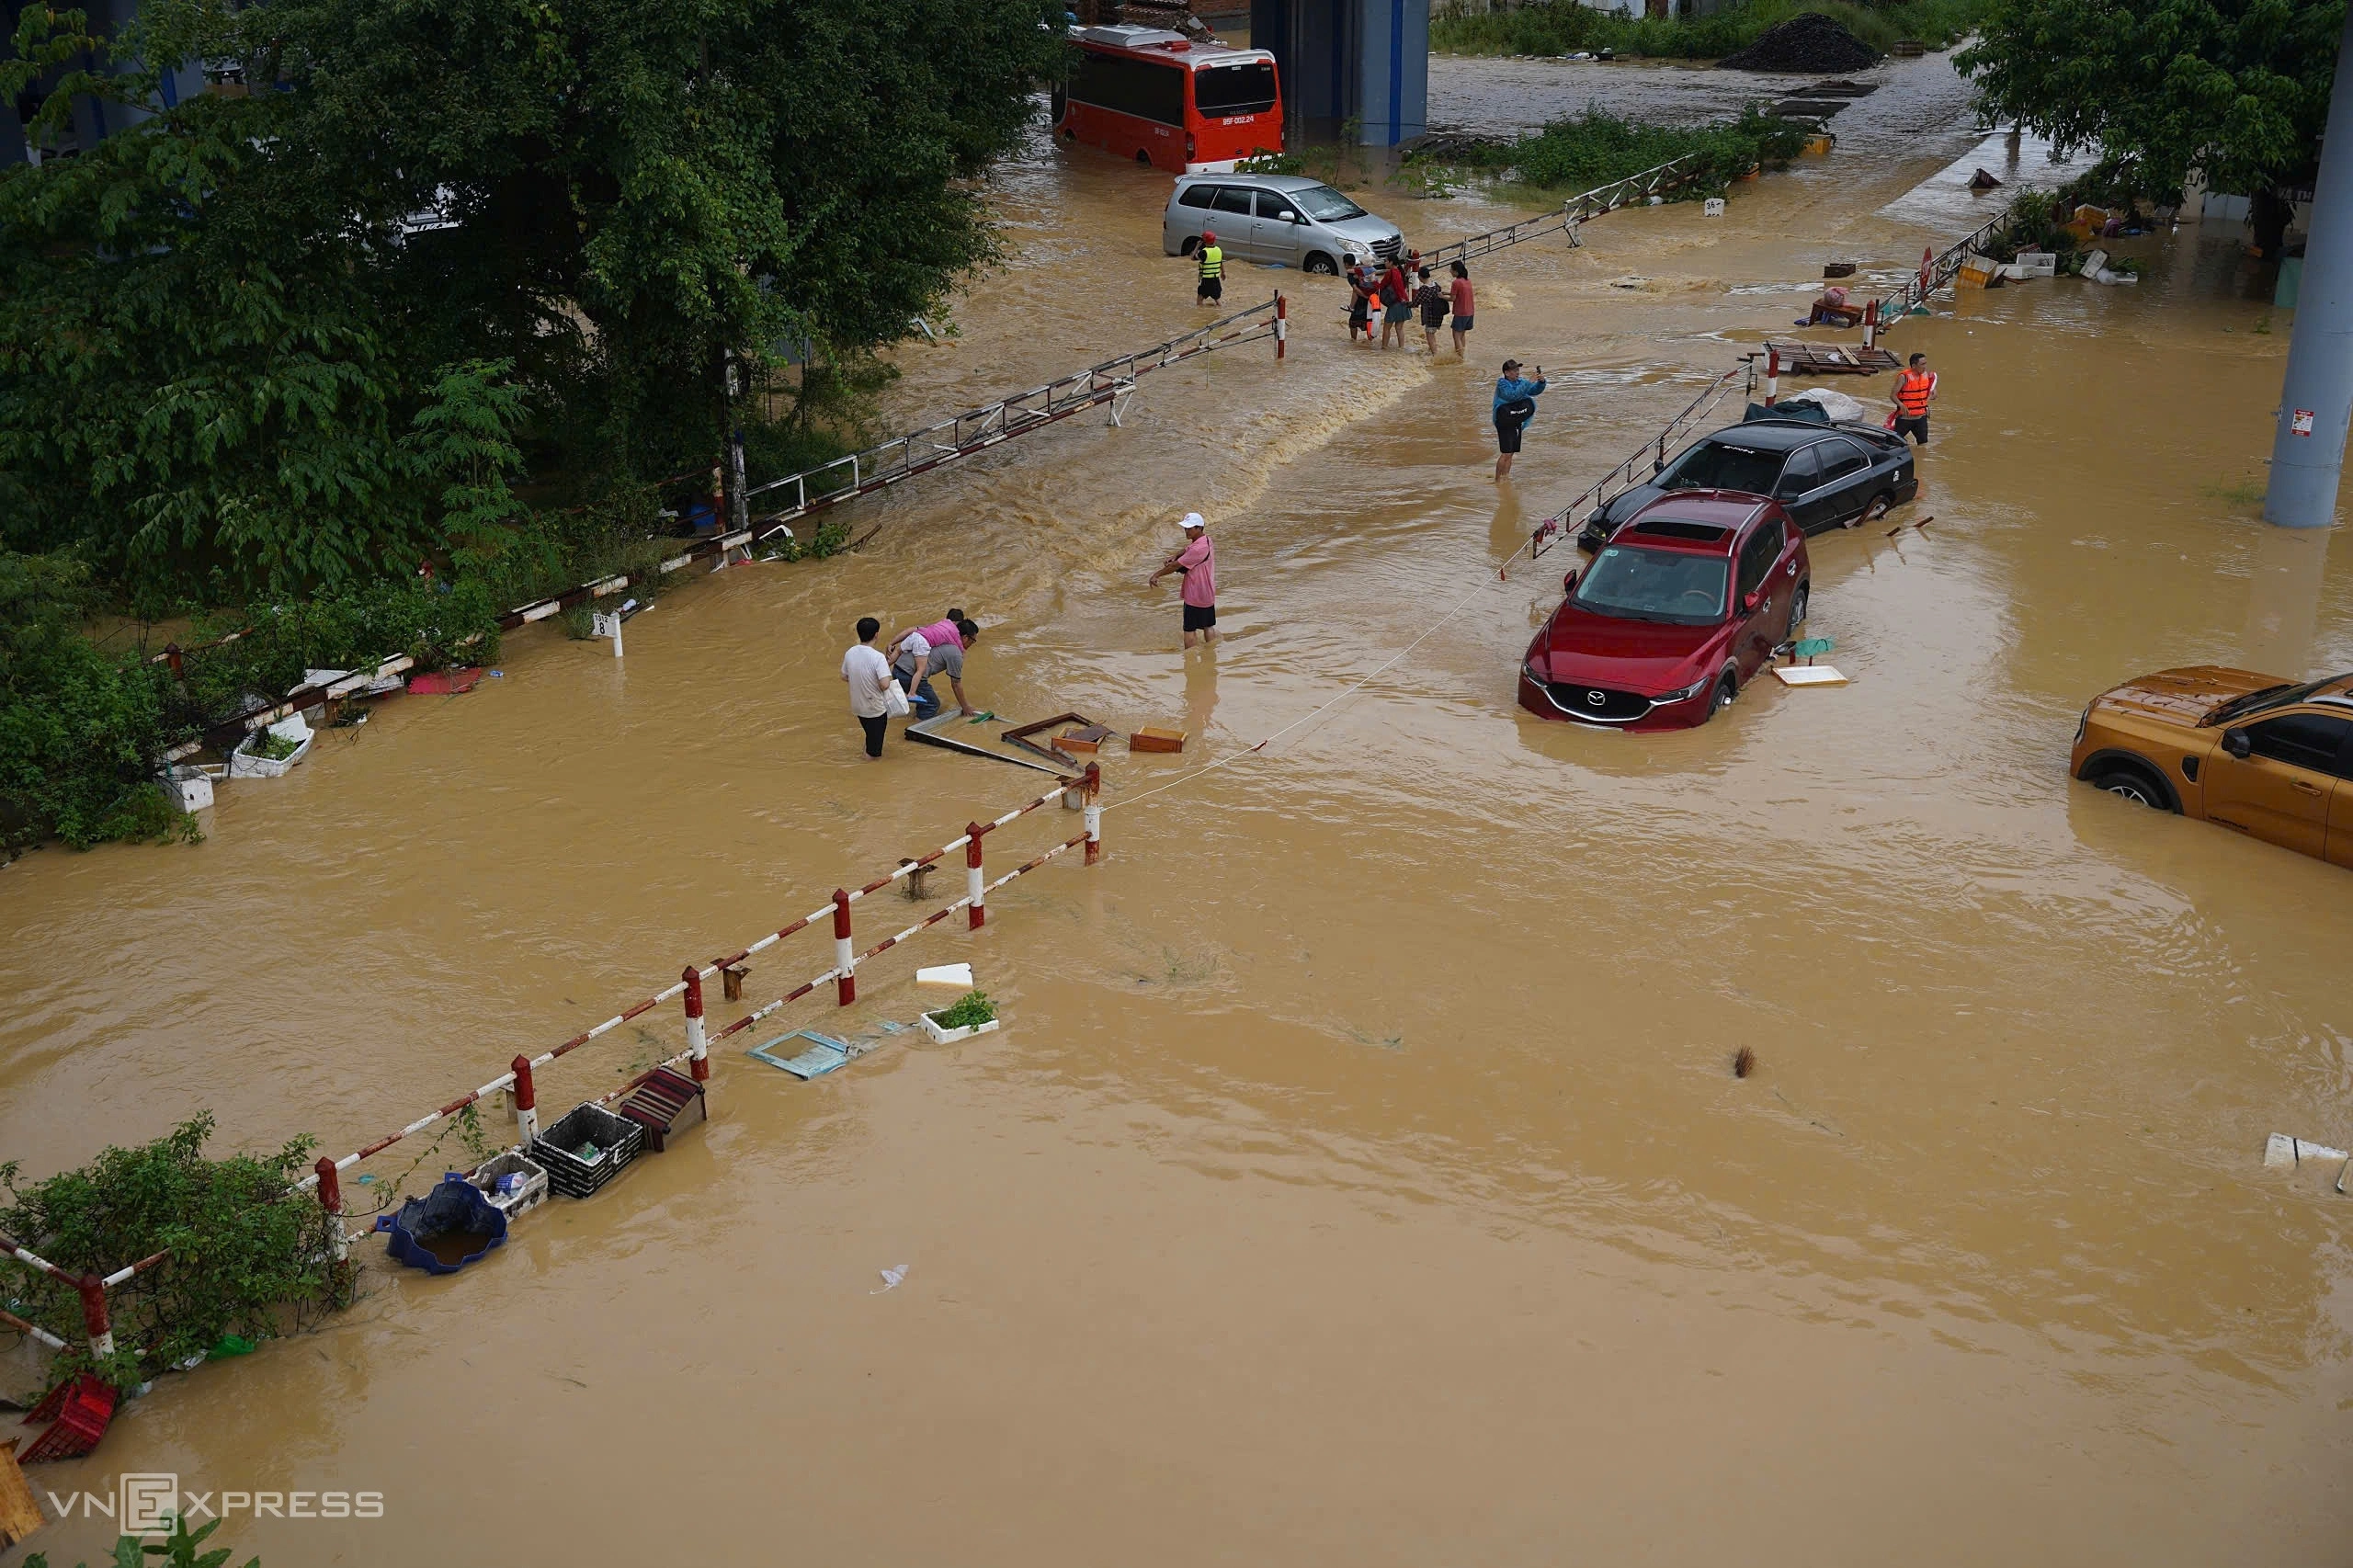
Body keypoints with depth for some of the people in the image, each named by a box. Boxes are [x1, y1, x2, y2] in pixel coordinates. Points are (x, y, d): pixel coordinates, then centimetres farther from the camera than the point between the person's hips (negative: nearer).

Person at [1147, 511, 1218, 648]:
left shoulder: (1199, 548, -26)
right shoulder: (1205, 540, 5)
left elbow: (1176, 565, -22)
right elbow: (1186, 550, 17)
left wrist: (1156, 575, -12)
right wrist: (1174, 556, -6)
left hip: (1195, 595, -10)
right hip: (1208, 594, 10)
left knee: (1189, 629, 2)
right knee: (1208, 626, 17)